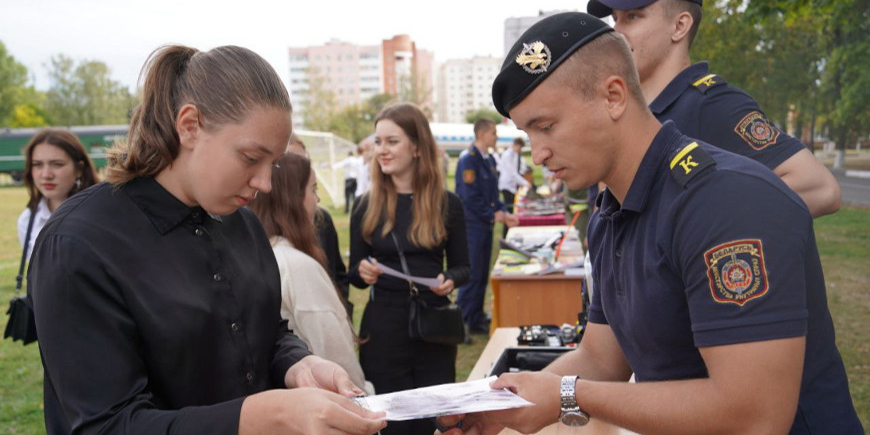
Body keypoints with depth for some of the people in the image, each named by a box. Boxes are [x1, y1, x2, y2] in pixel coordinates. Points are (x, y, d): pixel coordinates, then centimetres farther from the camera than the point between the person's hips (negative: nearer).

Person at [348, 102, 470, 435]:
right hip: (382, 327, 0)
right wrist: (363, 272, -17)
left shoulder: (447, 204, -2)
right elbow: (354, 274, 5)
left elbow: (462, 267, 6)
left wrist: (450, 279, -16)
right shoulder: (366, 206, -1)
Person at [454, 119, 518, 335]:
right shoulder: (468, 159, -14)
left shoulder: (489, 160, 13)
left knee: (483, 274, 13)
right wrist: (493, 215, -12)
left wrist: (504, 213, 4)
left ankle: (477, 317, 23)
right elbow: (470, 196, -19)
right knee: (472, 274, -4)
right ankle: (462, 322, 5)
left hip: (485, 224, 9)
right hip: (471, 225, -9)